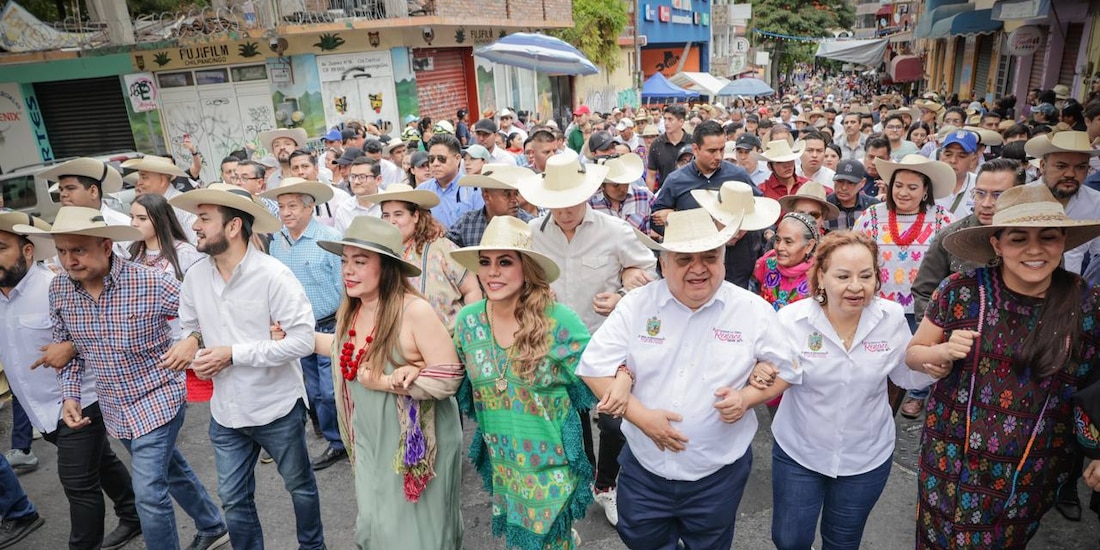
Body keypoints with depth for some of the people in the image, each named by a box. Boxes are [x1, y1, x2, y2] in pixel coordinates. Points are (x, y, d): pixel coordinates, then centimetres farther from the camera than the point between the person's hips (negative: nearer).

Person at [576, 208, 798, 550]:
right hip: (644, 467, 1)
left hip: (718, 474, 0)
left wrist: (747, 397, -18)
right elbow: (595, 367, -9)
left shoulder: (753, 310, -8)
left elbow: (785, 370, 1)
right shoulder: (636, 305, -9)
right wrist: (640, 414, -19)